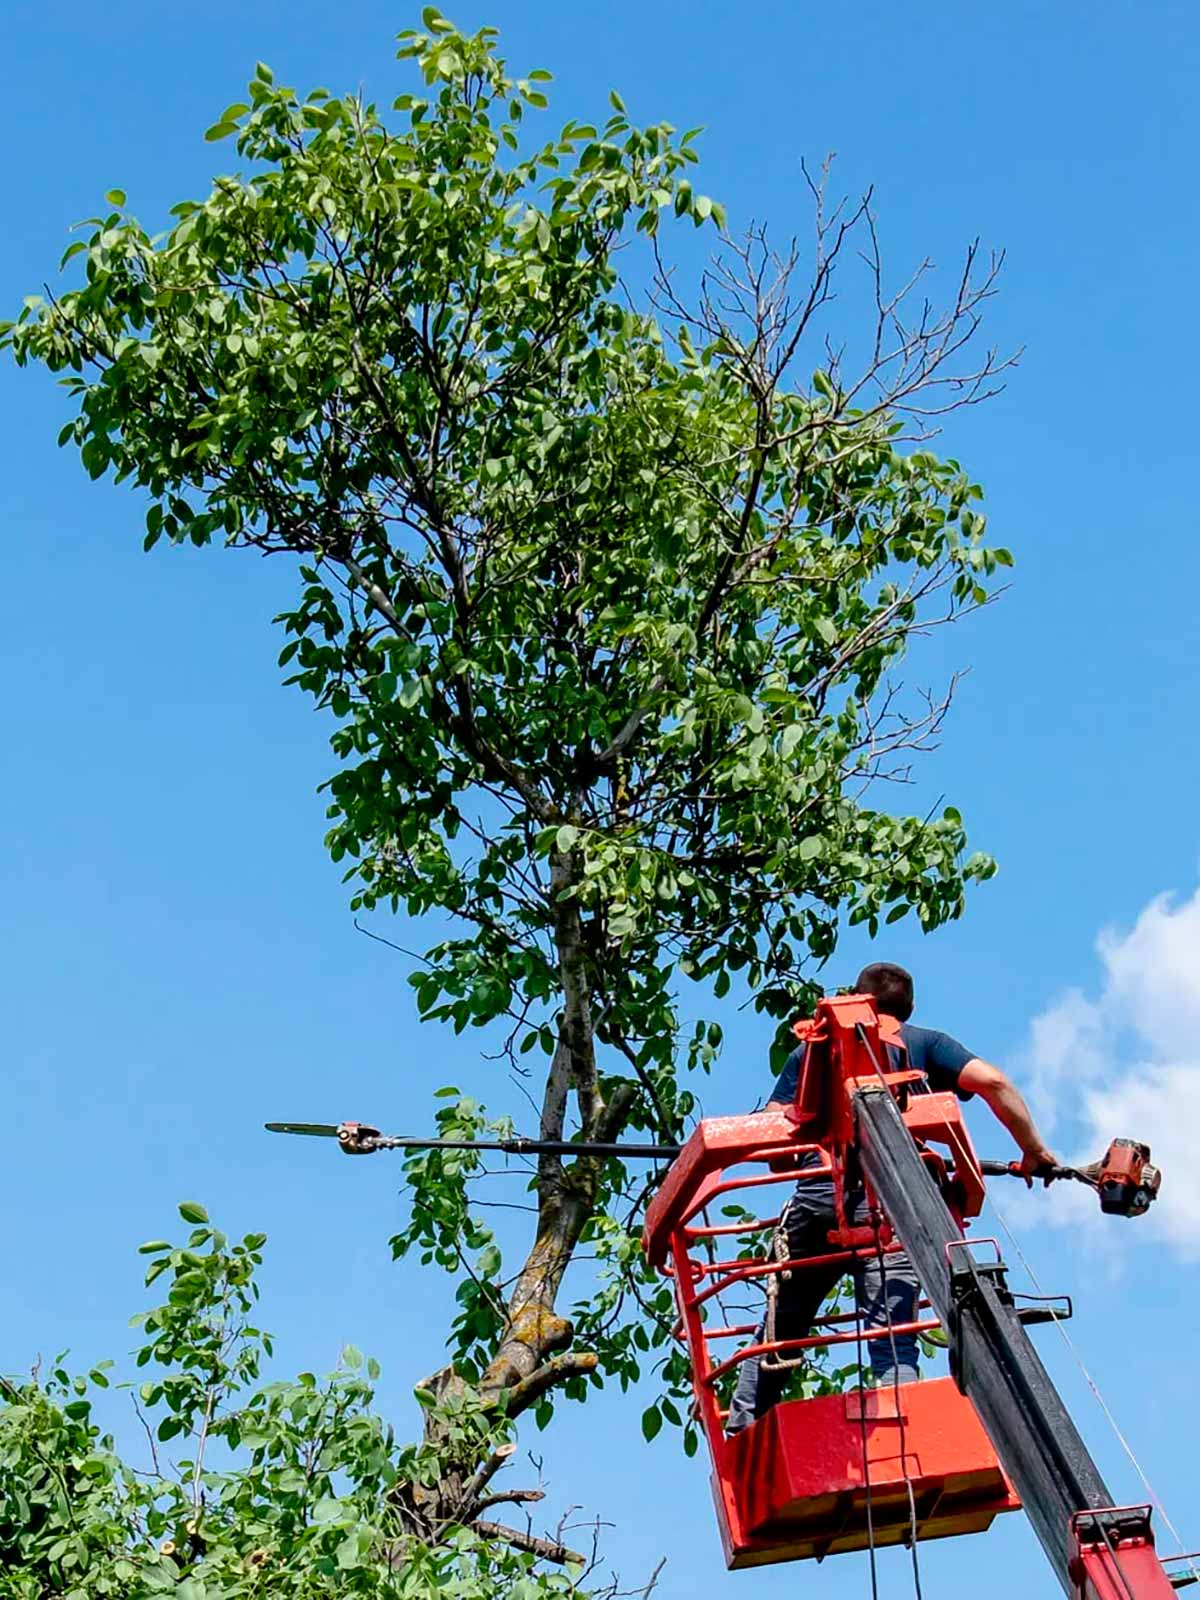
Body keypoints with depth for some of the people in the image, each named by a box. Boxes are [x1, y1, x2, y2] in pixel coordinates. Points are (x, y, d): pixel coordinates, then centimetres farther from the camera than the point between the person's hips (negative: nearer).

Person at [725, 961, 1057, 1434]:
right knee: (893, 1343, -4)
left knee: (780, 1331, 13)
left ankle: (739, 1440, 9)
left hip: (817, 1199, 2)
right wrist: (1034, 1151, 10)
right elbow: (992, 1082, 1)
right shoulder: (925, 1042, 18)